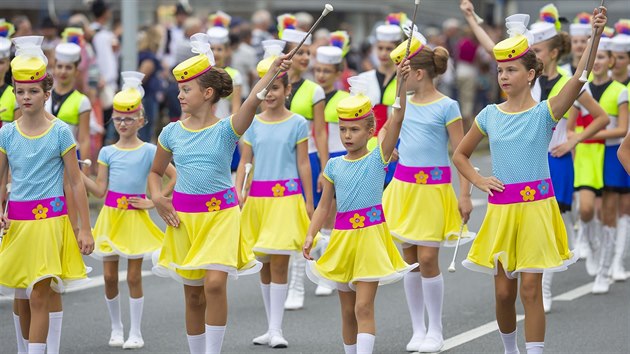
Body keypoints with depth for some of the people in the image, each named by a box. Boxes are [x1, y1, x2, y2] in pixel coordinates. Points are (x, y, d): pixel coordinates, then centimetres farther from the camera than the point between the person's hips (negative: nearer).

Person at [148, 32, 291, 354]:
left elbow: (252, 103, -28)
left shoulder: (226, 129, -8)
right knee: (193, 294, 9)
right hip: (183, 217, 3)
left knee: (215, 283, -19)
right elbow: (155, 172, 16)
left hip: (221, 213, -3)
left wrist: (273, 73, -44)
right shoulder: (172, 132, 2)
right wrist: (156, 197, -5)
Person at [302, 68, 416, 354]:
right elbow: (324, 204, 12)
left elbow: (397, 119, -17)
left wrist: (402, 82, -28)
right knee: (347, 310, 12)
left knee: (363, 307, -10)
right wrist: (310, 235, 0)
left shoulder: (378, 157, -5)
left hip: (371, 236, -4)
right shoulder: (334, 166, 6)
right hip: (342, 238, 4)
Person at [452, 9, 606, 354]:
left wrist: (595, 34, -35)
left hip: (536, 208, -4)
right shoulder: (490, 115, 4)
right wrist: (478, 181, 2)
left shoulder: (545, 112, -7)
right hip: (500, 209, 4)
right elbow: (459, 154, 19)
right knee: (503, 291, 9)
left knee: (530, 289, -5)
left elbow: (579, 79, -23)